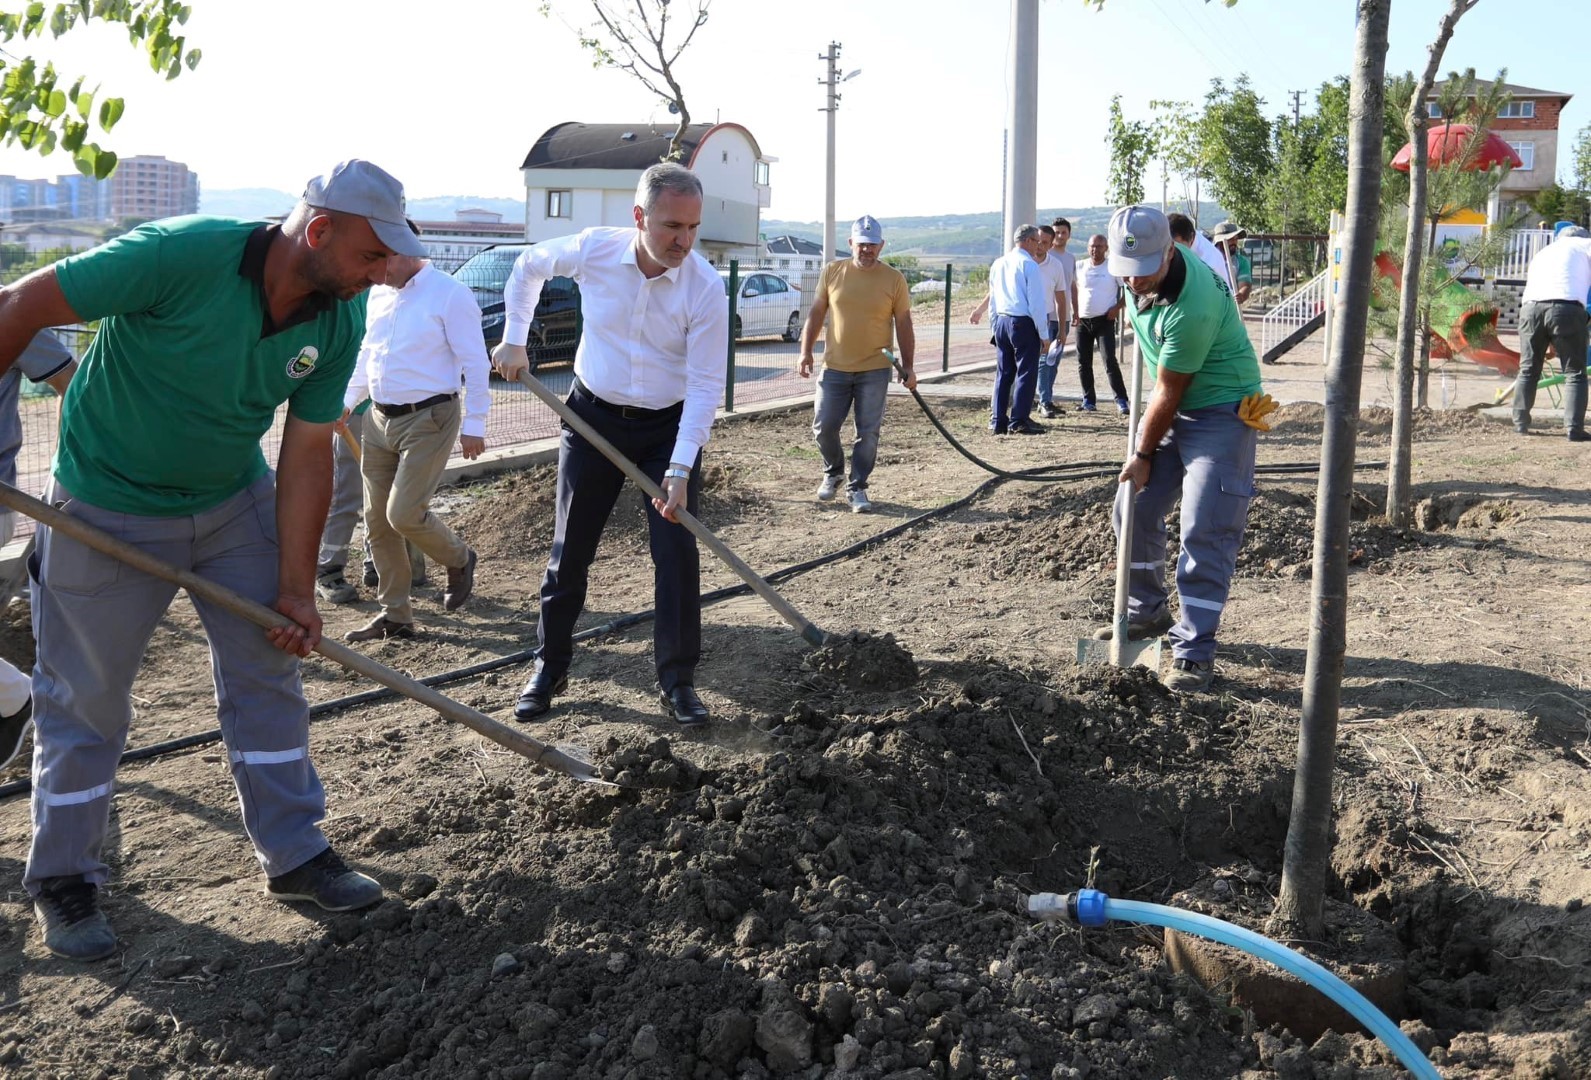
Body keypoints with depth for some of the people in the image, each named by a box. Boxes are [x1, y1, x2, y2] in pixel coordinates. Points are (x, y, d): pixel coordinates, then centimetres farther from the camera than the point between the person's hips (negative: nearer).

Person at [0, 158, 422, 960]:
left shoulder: (339, 322, -13)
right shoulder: (180, 255, -31)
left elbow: (307, 452, -7)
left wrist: (296, 588, -8)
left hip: (238, 503, 5)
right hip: (109, 511, -5)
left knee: (267, 673, 8)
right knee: (85, 698, 6)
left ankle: (294, 856, 22)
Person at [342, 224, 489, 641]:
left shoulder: (449, 294, -11)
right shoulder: (379, 294, 12)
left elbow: (476, 364, -11)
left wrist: (474, 424, -12)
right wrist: (348, 401, 12)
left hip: (429, 420, -7)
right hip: (380, 420, 7)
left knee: (403, 513, -14)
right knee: (378, 522, 6)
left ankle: (459, 560, 17)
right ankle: (394, 615, 17)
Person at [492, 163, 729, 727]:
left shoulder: (705, 285, -20)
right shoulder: (593, 249, -14)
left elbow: (706, 385, -19)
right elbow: (528, 266, 9)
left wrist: (680, 470, -25)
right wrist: (514, 340, 6)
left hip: (670, 427, -1)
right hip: (593, 418, 2)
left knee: (678, 554, -5)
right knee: (569, 551, 8)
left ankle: (677, 680, 8)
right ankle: (549, 668, 23)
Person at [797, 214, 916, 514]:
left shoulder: (894, 279, -2)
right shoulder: (832, 272, 1)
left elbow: (904, 325, 1)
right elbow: (816, 314, 7)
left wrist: (907, 366, -3)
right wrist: (806, 352, 0)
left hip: (875, 370, -1)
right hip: (835, 368, 1)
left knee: (868, 433, 0)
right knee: (823, 427, 4)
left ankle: (857, 487, 13)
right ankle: (833, 472, 29)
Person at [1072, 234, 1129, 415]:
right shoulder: (1080, 267, 7)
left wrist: (1117, 307, -10)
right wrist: (1075, 312, 5)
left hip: (1104, 321, -4)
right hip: (1083, 321, 4)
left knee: (1110, 360, -12)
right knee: (1083, 363, 5)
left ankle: (1121, 400, -9)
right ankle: (1088, 400, 15)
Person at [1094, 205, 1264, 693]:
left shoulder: (1192, 308, -33)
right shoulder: (1144, 271, -9)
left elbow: (1168, 393, -22)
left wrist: (1143, 456, -11)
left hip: (1221, 410, -9)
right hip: (1171, 407, 9)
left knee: (1204, 532, -13)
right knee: (1134, 508, 11)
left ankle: (1195, 650, -8)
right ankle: (1147, 613, 28)